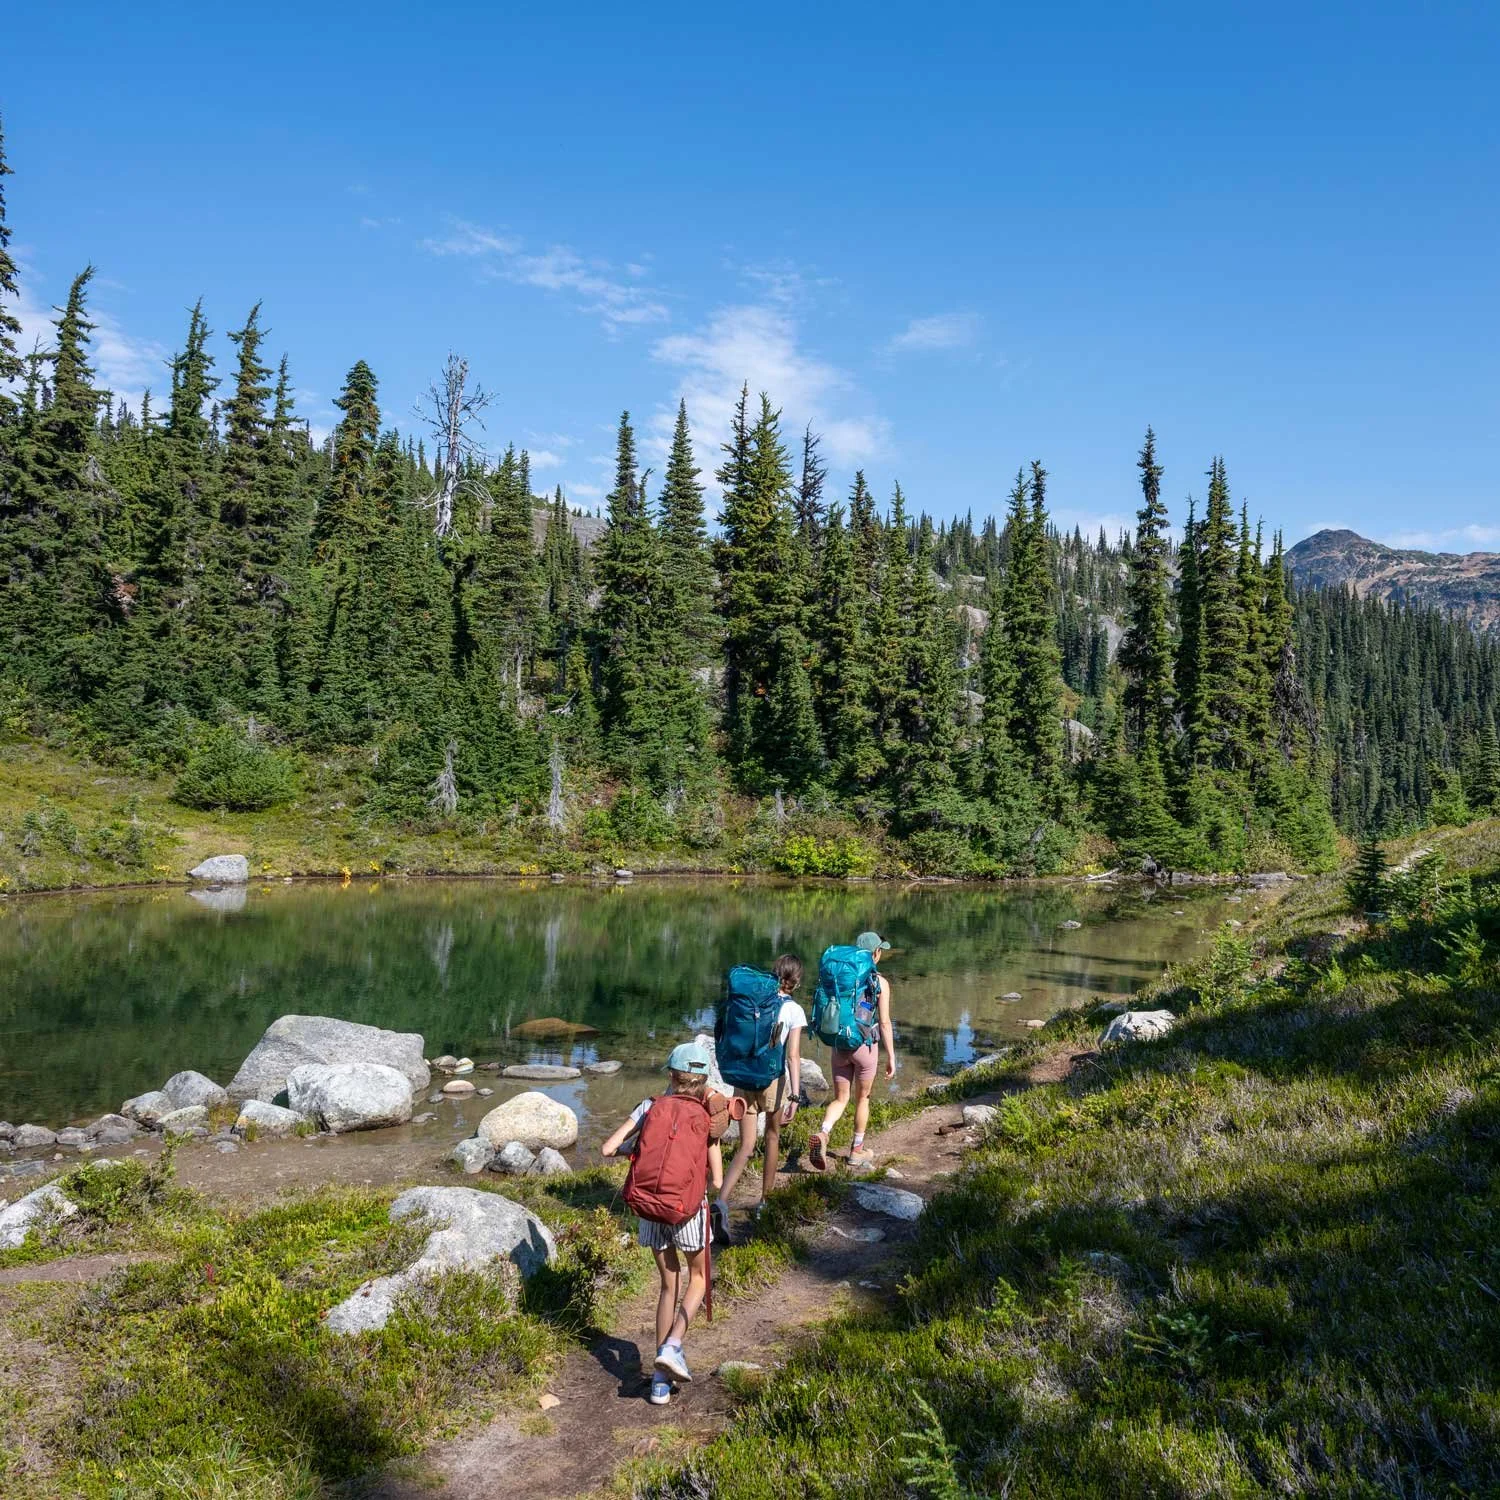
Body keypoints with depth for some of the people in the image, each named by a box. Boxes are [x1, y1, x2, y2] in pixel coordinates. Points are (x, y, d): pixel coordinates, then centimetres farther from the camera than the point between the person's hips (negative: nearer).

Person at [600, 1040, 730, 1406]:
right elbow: (717, 1181, -1)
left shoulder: (651, 1106, 1)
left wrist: (629, 1147, 15)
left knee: (669, 1285, 20)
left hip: (647, 1207, 2)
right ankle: (672, 1347, 0)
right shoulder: (707, 1119, -1)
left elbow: (606, 1150, -5)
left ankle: (661, 1381, 18)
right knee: (698, 1278, 23)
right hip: (687, 1210, -2)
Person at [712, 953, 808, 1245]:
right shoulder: (794, 1011, -9)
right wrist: (795, 1096, -17)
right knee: (772, 1137, 22)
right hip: (774, 1081, -2)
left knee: (745, 1147, 5)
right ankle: (765, 1201, 34)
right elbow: (793, 1056, -16)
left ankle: (721, 1200, -17)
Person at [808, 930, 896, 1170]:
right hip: (865, 1046, -3)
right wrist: (891, 1056, -4)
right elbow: (884, 1023, -10)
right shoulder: (880, 982, -9)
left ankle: (822, 1134, -17)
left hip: (840, 1045, 3)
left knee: (840, 1099, 11)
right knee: (862, 1099, 16)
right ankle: (857, 1151, 27)